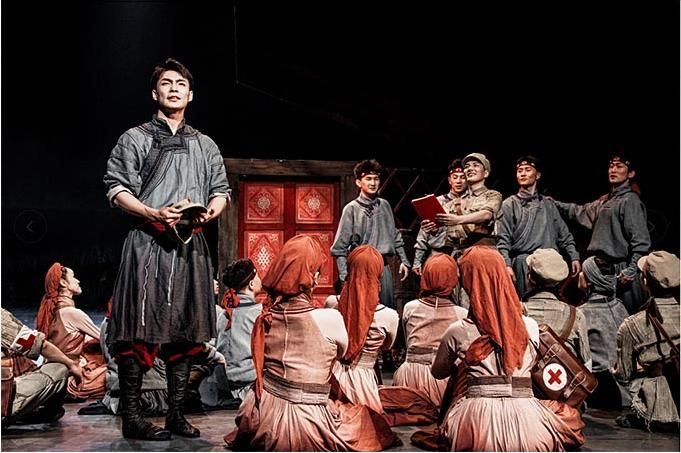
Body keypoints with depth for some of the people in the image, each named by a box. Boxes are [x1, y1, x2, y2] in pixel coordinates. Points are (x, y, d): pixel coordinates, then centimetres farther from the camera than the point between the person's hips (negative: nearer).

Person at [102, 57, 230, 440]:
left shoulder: (205, 145, 20)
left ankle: (177, 414, 13)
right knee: (142, 329, -8)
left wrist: (211, 210, -5)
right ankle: (132, 417, -1)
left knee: (186, 330, 5)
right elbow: (116, 187, -1)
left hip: (192, 246, 5)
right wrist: (153, 213, -16)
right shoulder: (136, 139, 7)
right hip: (149, 243, -4)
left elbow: (222, 190, 18)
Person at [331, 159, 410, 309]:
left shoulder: (384, 205, 9)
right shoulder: (352, 209, -5)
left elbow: (395, 236, 18)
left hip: (384, 266, 4)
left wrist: (403, 260, 12)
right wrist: (345, 275, -12)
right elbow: (340, 248, -6)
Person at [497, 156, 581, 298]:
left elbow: (564, 234, 18)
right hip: (524, 261, -3)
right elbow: (503, 240, 1)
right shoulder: (509, 204, 10)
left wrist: (574, 257, 6)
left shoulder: (548, 204, 21)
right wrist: (507, 265, -11)